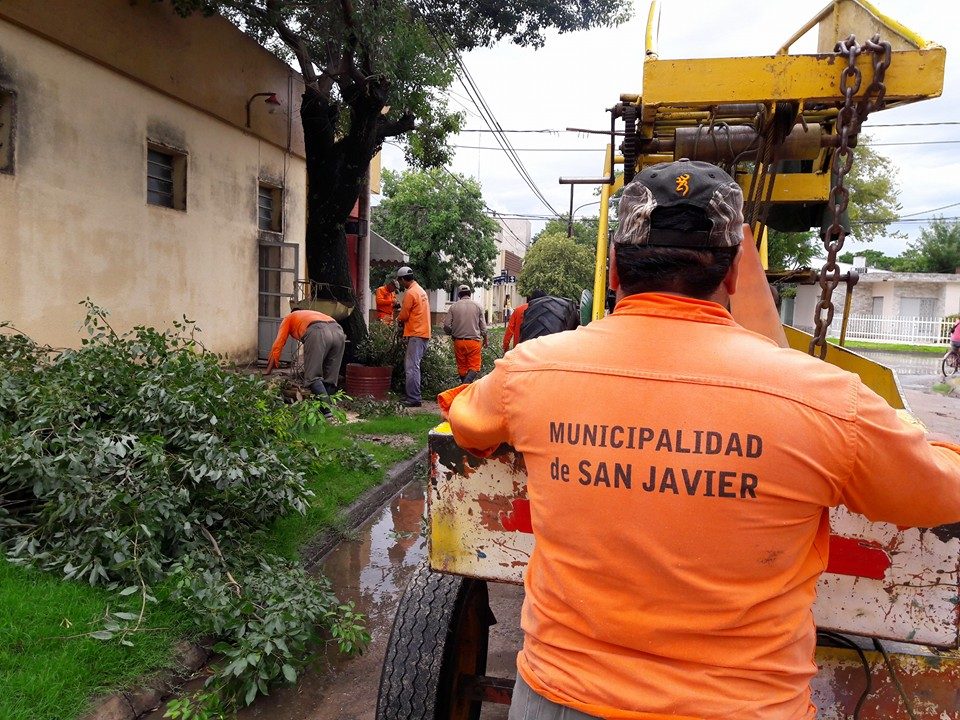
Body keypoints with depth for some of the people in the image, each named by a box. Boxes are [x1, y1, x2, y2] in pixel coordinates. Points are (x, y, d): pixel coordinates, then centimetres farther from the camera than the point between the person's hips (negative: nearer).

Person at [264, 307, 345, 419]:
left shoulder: (289, 318, 33)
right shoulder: (313, 313, 46)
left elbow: (277, 345, 26)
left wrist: (268, 370, 33)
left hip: (317, 333, -5)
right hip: (338, 331, 5)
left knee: (312, 377, -3)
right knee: (330, 379, 13)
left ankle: (327, 412, -17)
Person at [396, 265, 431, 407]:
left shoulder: (410, 293, -12)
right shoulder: (421, 290, 17)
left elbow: (403, 316, -9)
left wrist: (398, 320, 11)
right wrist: (403, 319, 16)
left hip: (415, 334, -10)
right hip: (424, 333, 10)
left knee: (412, 367, -9)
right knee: (409, 364, 14)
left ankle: (414, 399, -10)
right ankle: (412, 394, 18)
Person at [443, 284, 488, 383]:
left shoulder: (453, 307, 1)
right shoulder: (477, 306, 1)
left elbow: (446, 326, -2)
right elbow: (483, 327, 2)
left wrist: (452, 334, 20)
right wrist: (485, 340, 18)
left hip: (459, 341, 1)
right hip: (474, 341, -1)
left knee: (462, 367, 11)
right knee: (474, 366, -1)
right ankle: (467, 382, -25)